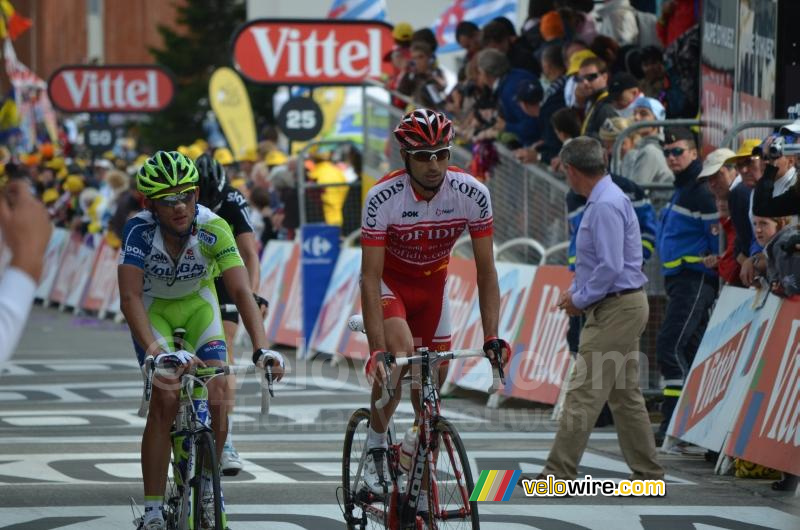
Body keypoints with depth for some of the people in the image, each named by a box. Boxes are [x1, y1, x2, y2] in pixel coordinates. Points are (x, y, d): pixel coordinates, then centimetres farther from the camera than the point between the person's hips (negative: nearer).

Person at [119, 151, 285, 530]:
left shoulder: (214, 229, -30)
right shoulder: (140, 230, -32)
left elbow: (242, 292, -36)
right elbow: (130, 297, -38)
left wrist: (261, 349, -49)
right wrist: (153, 350, -53)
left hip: (198, 304, 2)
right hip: (153, 308, -2)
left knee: (216, 399, -14)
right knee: (165, 400, -20)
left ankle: (208, 485, 12)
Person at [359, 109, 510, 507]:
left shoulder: (472, 194, -23)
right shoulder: (383, 198, -31)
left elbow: (485, 270, -15)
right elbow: (370, 278, -30)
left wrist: (492, 337, -23)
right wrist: (377, 350, -38)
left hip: (432, 283, 3)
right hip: (389, 281, -3)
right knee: (399, 355, -32)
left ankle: (420, 485, 16)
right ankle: (376, 449, -12)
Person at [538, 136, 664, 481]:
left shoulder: (606, 206, -19)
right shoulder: (605, 199, 14)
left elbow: (611, 267, -25)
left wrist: (580, 300, -13)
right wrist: (577, 292, 13)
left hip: (614, 310, -11)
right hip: (622, 307, 11)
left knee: (583, 394, -10)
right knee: (625, 395, 13)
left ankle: (559, 474, -10)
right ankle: (648, 474, 16)